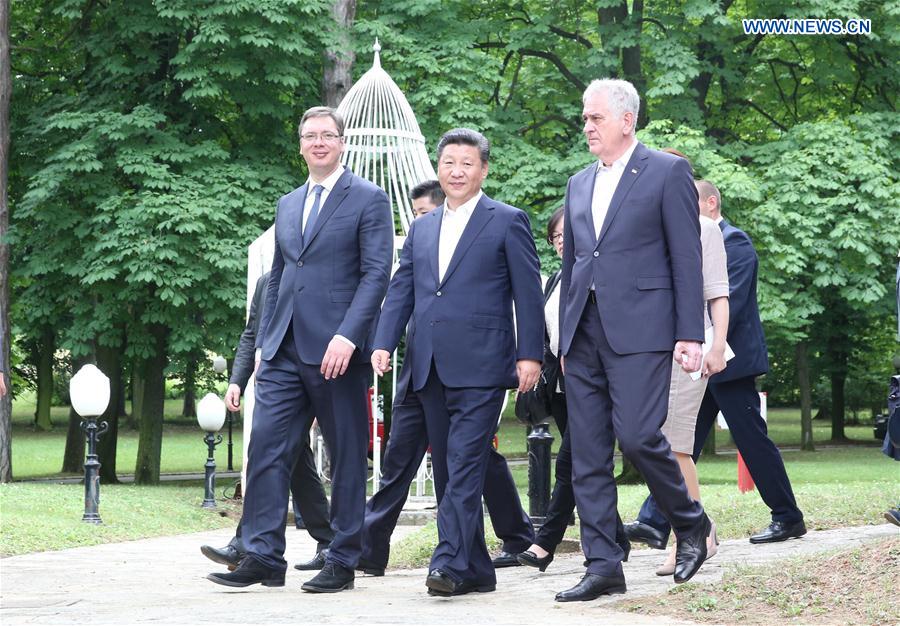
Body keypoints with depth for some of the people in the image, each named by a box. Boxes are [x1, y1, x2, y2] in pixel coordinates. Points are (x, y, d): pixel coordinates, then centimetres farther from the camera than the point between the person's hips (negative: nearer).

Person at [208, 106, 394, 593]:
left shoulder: (368, 200, -1)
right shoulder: (287, 205, 19)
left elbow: (376, 274, -9)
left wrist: (348, 336, -19)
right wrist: (264, 342, 15)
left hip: (336, 351, -6)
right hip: (285, 350, 6)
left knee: (346, 457, 2)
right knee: (266, 446, -3)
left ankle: (343, 562, 8)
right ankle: (263, 557, -2)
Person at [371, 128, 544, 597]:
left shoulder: (508, 222, 3)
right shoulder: (421, 229, 19)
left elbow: (527, 293, -1)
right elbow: (401, 290, 15)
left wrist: (530, 355, -9)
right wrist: (384, 343, 1)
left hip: (480, 365, -6)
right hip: (430, 367, 6)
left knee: (465, 463, -14)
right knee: (447, 469, 7)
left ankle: (450, 563, -19)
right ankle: (475, 570, 13)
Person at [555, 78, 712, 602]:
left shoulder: (668, 172, 0)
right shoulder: (579, 183, 19)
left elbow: (686, 259, -4)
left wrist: (690, 335, -10)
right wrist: (565, 338, 17)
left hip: (640, 328, -6)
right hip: (584, 334, 6)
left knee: (637, 436, -15)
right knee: (588, 455, 2)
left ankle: (691, 522, 11)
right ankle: (603, 566, 6)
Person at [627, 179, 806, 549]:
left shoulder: (733, 242, -10)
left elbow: (729, 301, -19)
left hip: (729, 361, -9)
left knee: (752, 439, -3)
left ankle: (788, 518, 9)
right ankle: (655, 522, -2)